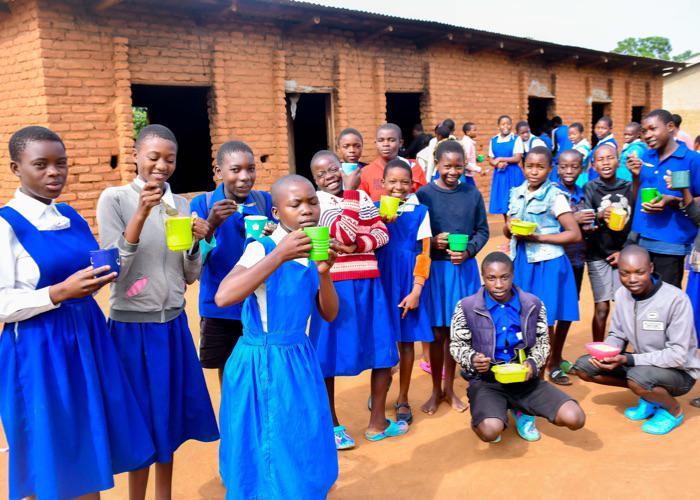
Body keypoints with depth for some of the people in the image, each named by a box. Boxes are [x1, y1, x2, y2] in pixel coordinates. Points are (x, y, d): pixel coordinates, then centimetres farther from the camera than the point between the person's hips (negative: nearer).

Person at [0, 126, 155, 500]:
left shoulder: (72, 217, 8)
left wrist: (105, 272, -1)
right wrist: (60, 293, -25)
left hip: (87, 339, 6)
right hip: (38, 350, -6)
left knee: (89, 448, 15)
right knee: (45, 464, 7)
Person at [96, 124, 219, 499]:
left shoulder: (181, 205, 6)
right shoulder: (114, 198, -7)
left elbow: (190, 277, 8)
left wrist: (196, 242, -11)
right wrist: (141, 215, -22)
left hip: (173, 324, 5)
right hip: (132, 326, -4)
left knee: (170, 416, 14)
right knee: (141, 421, 5)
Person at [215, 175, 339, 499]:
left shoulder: (312, 252, 3)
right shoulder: (261, 248, -16)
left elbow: (330, 315, 3)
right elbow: (223, 297, -32)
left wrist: (323, 272, -15)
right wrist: (279, 256, -35)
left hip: (300, 359, 6)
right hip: (262, 363, -6)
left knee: (304, 449, 17)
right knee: (269, 455, 6)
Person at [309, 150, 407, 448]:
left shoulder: (361, 196, 11)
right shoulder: (316, 201, -5)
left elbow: (382, 232, 4)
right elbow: (344, 235, -17)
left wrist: (357, 246, -13)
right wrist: (350, 192, -14)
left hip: (368, 285, 5)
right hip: (335, 287, -5)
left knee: (383, 353, 9)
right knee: (328, 357, 3)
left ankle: (377, 423, 25)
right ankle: (331, 426, 21)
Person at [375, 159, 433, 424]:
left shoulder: (420, 211, -3)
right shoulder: (375, 209, 1)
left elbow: (424, 253, -3)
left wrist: (416, 290, -8)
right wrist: (382, 223, -19)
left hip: (409, 283, -1)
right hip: (381, 280, 1)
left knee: (406, 340, 7)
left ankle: (403, 399, 21)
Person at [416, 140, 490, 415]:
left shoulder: (473, 194, 1)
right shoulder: (424, 194, -5)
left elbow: (483, 230, 5)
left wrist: (468, 251, -12)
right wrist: (432, 241, -19)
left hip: (464, 268, 2)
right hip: (434, 268, -2)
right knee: (437, 331, 6)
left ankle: (449, 388, 28)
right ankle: (436, 390, 23)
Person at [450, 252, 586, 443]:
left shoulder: (533, 304, 1)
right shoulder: (466, 307, -6)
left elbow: (542, 342, 12)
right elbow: (457, 345, 4)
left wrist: (533, 363, -9)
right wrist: (472, 359, -19)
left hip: (525, 378, 3)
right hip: (486, 380, -3)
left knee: (575, 419, -16)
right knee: (490, 430, -33)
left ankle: (521, 410, 15)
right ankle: (493, 412, 9)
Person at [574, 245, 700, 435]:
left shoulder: (676, 299, -26)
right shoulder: (622, 294, -6)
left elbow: (678, 356, -26)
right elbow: (617, 335, 5)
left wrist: (628, 359, -31)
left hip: (679, 371, -6)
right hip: (641, 363, 6)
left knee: (638, 377, -37)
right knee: (584, 366, -6)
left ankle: (673, 410, -2)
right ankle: (648, 395, 8)